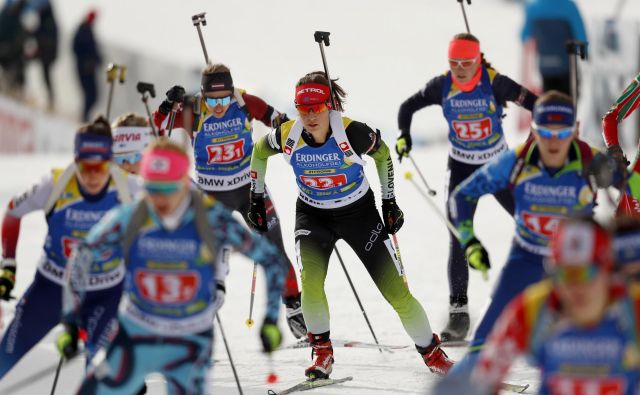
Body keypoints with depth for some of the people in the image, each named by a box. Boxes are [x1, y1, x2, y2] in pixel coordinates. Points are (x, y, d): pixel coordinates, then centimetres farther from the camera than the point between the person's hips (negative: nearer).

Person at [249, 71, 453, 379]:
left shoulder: (352, 133, -25)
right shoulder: (287, 136, -20)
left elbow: (382, 154, -4)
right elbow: (259, 153, 3)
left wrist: (389, 203, -1)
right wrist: (256, 200, 7)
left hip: (359, 213, -1)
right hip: (312, 216, 1)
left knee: (396, 290, -3)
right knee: (310, 281, -24)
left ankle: (431, 352, 16)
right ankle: (322, 352, -2)